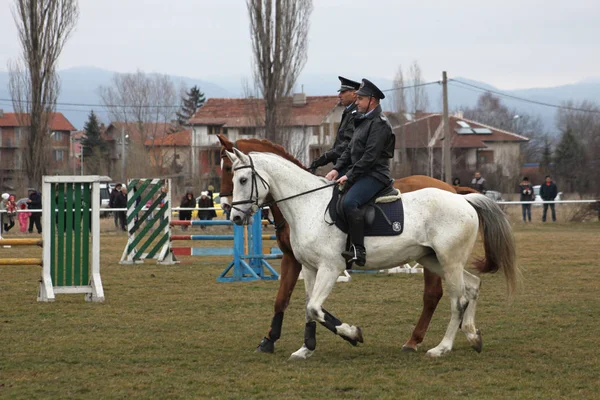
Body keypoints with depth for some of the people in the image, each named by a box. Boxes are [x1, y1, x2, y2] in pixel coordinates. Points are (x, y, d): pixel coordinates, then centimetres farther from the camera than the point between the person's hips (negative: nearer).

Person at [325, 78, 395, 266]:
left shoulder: (379, 124, -12)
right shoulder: (363, 121, 20)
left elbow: (370, 156, -19)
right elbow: (350, 150, 20)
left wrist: (349, 176, -19)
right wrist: (337, 169, 4)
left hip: (375, 175, -11)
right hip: (360, 173, 11)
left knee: (349, 202, -32)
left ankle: (358, 251, -34)